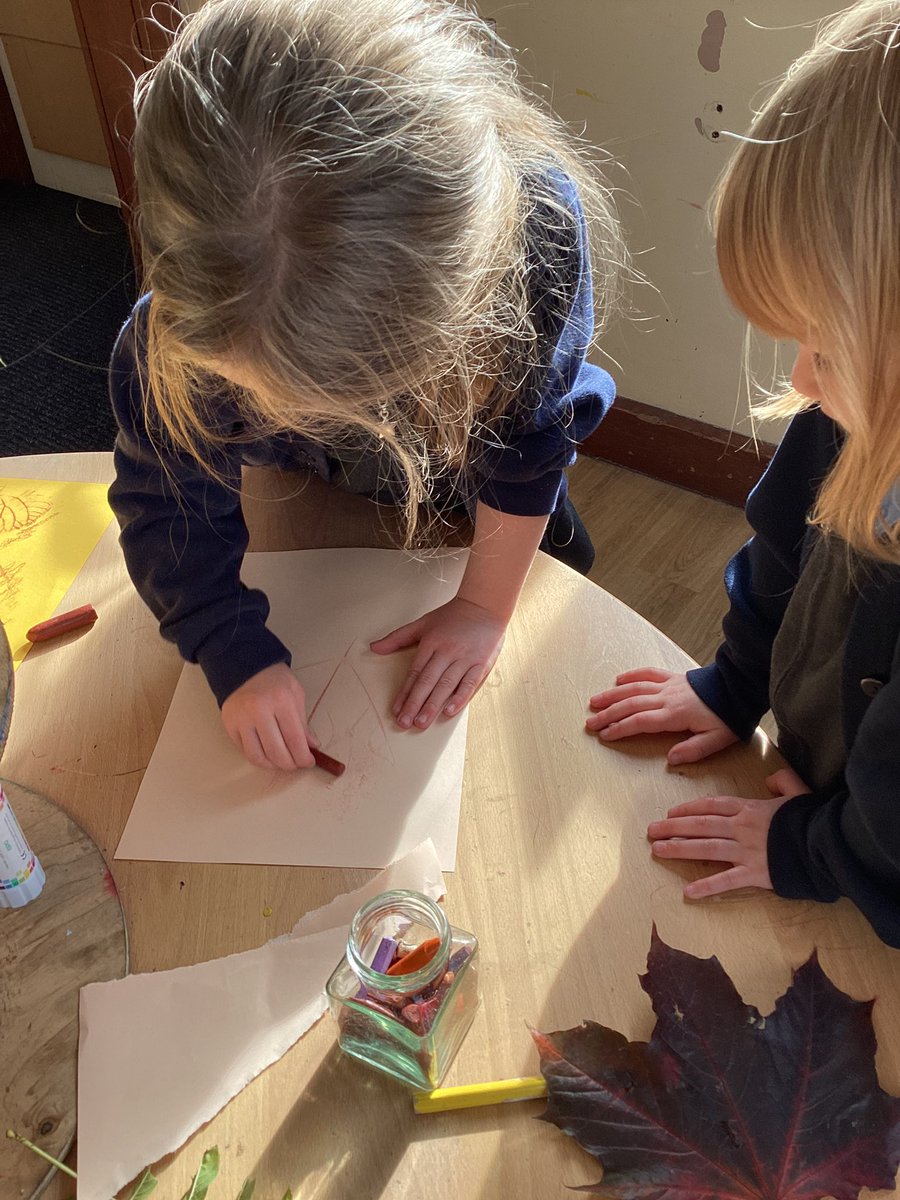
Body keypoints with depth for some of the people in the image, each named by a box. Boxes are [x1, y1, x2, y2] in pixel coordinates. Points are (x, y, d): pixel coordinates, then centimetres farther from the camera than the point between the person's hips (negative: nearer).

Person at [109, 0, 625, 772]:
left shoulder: (538, 228, -45)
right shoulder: (196, 314, -41)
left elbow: (528, 442, -29)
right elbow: (169, 501, -25)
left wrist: (486, 606, -20)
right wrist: (241, 659, -32)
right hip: (320, 486, 1)